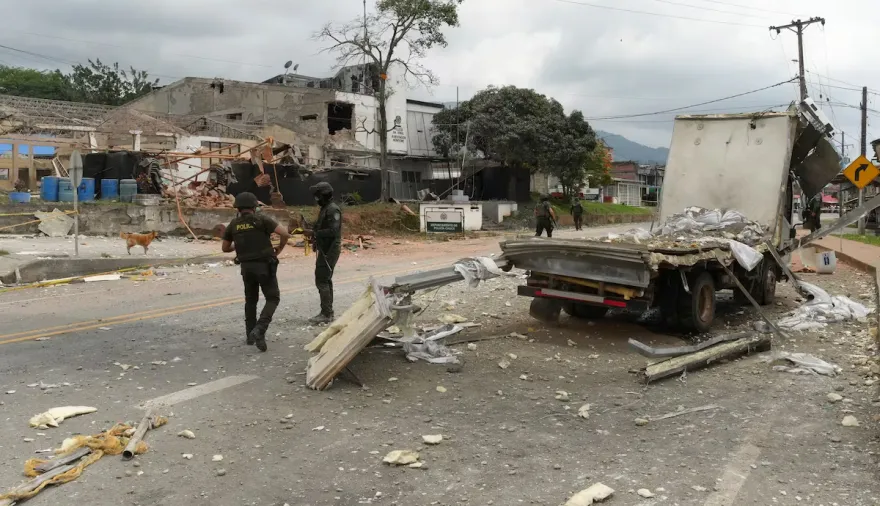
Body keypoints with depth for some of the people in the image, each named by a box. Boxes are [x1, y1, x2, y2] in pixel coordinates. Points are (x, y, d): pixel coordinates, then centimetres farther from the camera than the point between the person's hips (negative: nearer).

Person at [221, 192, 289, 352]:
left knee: (250, 300, 20)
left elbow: (225, 248, 14)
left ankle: (250, 335, 21)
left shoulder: (233, 224, 5)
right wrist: (279, 248, 3)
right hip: (264, 265, -4)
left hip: (246, 266, 4)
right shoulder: (261, 219, -7)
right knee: (273, 298, 5)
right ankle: (259, 330, -16)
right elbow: (285, 234, -15)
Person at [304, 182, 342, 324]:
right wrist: (313, 233, 7)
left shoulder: (333, 210, -15)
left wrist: (314, 233, -22)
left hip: (330, 250, -10)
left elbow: (333, 231, -25)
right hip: (325, 249, 10)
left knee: (321, 281, -11)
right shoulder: (325, 209, 16)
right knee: (325, 280, 14)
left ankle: (326, 314, -7)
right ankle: (328, 313, 21)